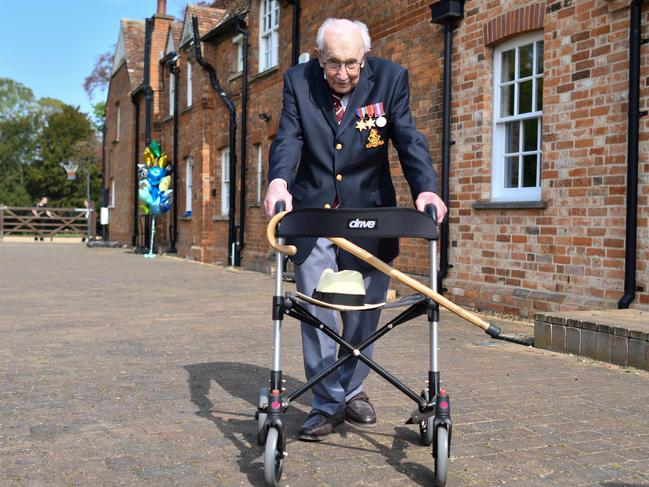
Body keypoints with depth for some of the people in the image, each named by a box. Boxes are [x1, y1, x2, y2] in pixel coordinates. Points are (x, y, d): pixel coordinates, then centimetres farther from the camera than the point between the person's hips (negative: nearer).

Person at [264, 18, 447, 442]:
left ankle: (353, 391, 28)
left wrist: (425, 188, -31)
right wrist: (278, 181, -34)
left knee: (363, 311, 9)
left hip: (368, 213, 0)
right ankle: (327, 405, 9)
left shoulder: (391, 79, -7)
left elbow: (409, 139, -13)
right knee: (317, 311, -1)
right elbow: (289, 138, -13)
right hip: (312, 214, 0)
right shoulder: (298, 81, -4)